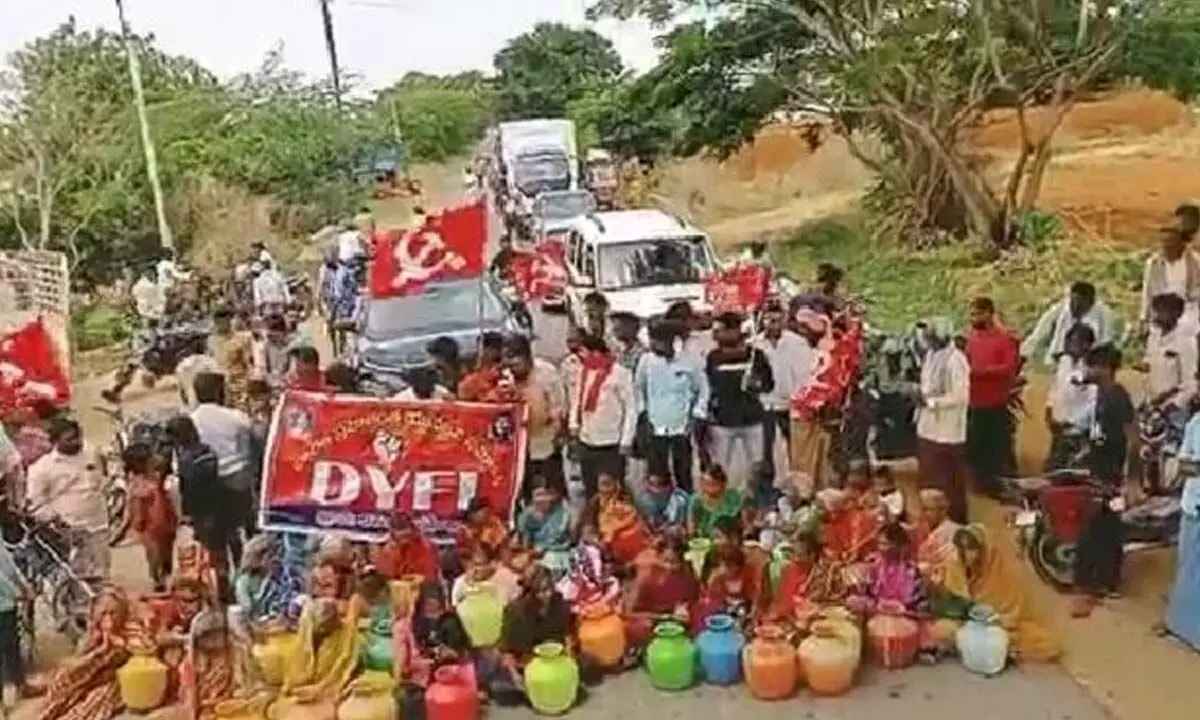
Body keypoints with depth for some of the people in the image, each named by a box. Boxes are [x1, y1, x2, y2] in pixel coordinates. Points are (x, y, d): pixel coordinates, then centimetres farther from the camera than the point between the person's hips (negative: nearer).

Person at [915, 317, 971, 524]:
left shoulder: (955, 360, -19)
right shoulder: (931, 355, 9)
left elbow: (960, 396, -22)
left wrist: (931, 401, -21)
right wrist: (922, 396, 3)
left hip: (947, 432, -9)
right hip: (928, 428, 9)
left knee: (950, 483, 2)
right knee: (928, 480, 17)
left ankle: (955, 522, 14)